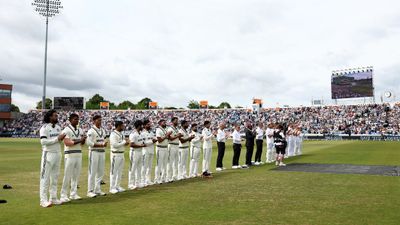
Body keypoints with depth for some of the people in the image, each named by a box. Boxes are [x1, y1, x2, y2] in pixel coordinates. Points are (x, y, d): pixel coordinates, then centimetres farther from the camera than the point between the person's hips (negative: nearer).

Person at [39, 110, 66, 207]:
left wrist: (62, 138, -5)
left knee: (55, 177, 12)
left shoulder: (58, 127, 12)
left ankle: (53, 198, 20)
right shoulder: (44, 128, -10)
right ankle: (43, 200, -1)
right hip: (48, 154, -8)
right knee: (45, 177, -4)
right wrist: (57, 138, -20)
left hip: (58, 153, 8)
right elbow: (43, 141, -20)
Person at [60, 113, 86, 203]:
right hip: (70, 155, -7)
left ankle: (73, 194, 17)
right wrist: (79, 140, -25)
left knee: (76, 175, 9)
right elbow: (67, 142, -18)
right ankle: (63, 195, 3)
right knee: (67, 176, -5)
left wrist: (83, 140, -9)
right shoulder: (66, 130, -7)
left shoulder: (80, 130, 14)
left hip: (79, 154, 7)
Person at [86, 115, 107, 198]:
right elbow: (88, 142, -17)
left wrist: (105, 143, -4)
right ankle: (90, 191, 4)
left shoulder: (103, 130, 14)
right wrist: (100, 145, -20)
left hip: (102, 152, 8)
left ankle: (97, 190, 20)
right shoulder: (91, 131, -9)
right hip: (94, 152, -7)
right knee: (92, 172, -4)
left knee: (100, 172, 10)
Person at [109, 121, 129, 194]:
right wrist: (124, 142, -16)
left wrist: (126, 142, -3)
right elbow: (115, 145, -23)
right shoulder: (113, 134, -14)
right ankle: (112, 188, 4)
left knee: (120, 171, 14)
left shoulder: (121, 134, 13)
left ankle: (117, 186, 23)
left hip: (122, 154, 9)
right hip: (115, 154, -9)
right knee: (114, 171, -2)